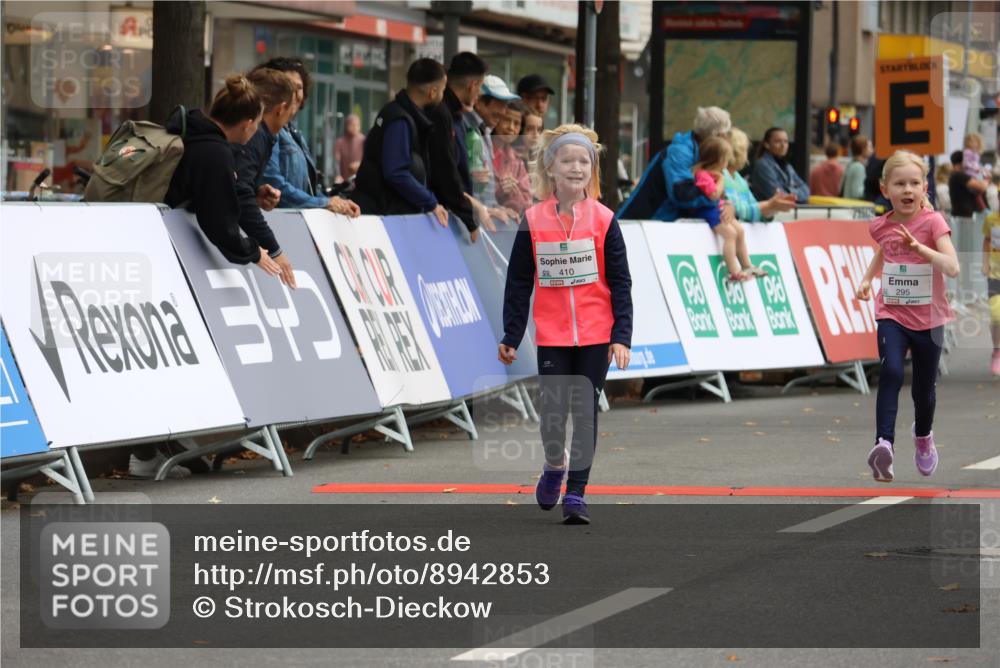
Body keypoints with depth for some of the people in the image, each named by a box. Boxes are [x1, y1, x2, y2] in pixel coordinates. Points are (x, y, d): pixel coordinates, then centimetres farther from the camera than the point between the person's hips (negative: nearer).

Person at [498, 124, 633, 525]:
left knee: (585, 413, 2)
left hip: (596, 337, 0)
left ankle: (576, 493, 11)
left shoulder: (603, 220, -3)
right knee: (553, 413, 0)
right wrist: (511, 337, 4)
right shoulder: (533, 221, -1)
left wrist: (621, 336, -8)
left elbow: (620, 282, -1)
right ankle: (555, 465, 31)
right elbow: (518, 283, 4)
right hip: (552, 337, 0)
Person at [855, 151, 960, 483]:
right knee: (891, 373, -23)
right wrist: (867, 278, 13)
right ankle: (884, 443, -32)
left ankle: (923, 437, 43)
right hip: (892, 315, 2)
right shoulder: (882, 226, -1)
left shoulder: (932, 222, -14)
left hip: (928, 319, -2)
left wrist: (919, 247, -38)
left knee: (924, 389, 12)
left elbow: (952, 268, -28)